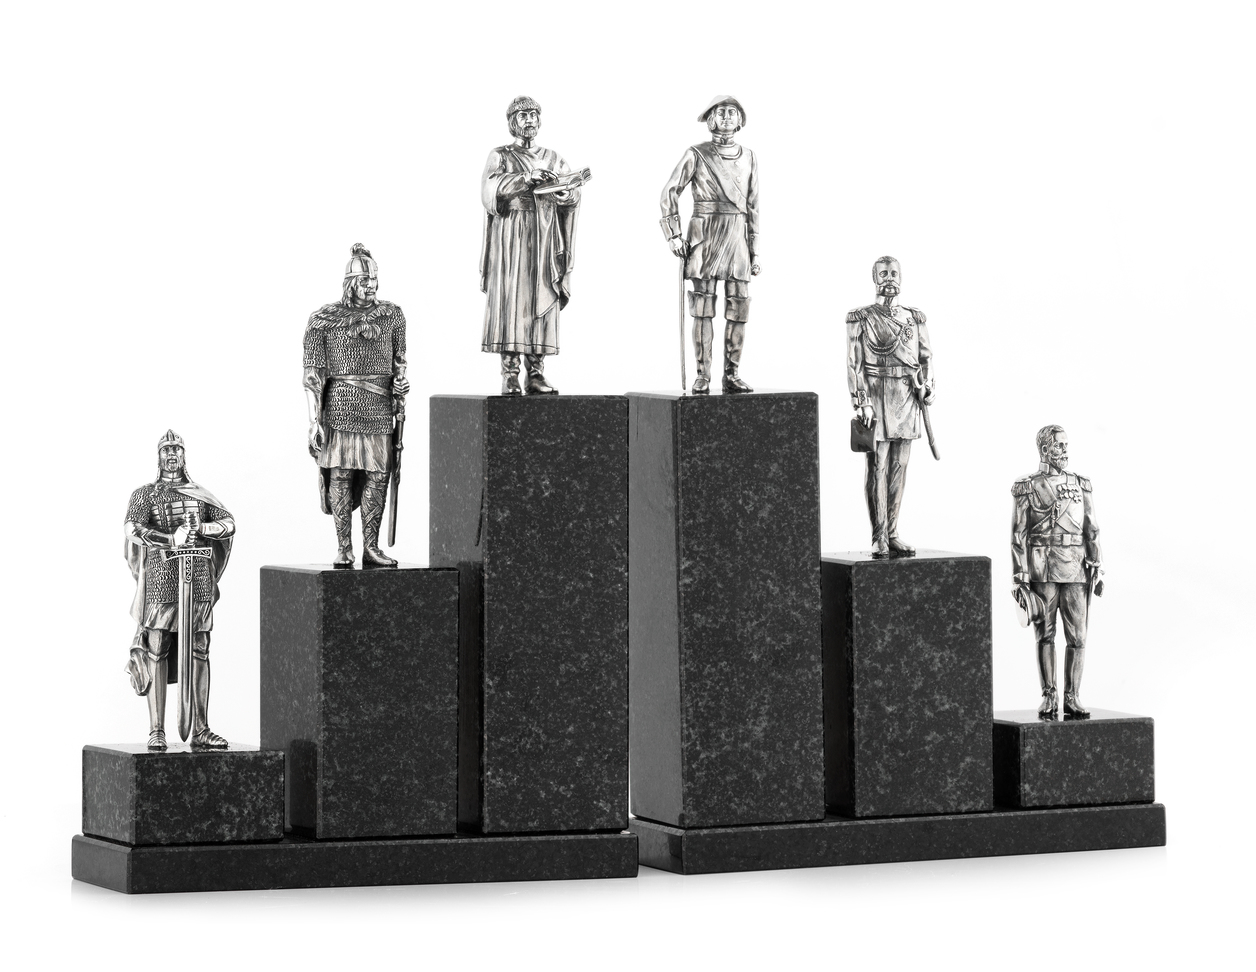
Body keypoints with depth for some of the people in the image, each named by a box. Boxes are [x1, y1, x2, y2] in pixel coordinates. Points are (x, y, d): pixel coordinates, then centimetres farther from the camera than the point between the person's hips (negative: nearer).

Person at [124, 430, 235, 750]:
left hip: (200, 583, 3)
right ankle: (156, 731, -3)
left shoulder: (200, 494, 17)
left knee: (199, 654, 3)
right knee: (156, 655, -5)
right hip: (161, 582, -3)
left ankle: (201, 730, 6)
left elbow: (228, 524, 6)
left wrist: (202, 527, -13)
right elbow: (132, 529, -12)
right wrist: (171, 539, -23)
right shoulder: (144, 495, 7)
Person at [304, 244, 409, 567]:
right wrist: (314, 421, -5)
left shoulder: (391, 315, 10)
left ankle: (371, 548, 7)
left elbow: (398, 361, 21)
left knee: (377, 475, 0)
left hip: (379, 407, 3)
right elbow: (313, 374, 0)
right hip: (341, 405, -3)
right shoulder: (324, 320, 0)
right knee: (340, 474, -5)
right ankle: (344, 549, 0)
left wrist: (400, 385, 0)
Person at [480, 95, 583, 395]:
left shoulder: (554, 159, 18)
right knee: (510, 301, -10)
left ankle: (536, 375, -1)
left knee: (542, 302, -2)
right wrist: (525, 178, -25)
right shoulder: (500, 156, 8)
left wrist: (564, 191, -18)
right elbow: (491, 187, -11)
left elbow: (574, 194, 5)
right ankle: (509, 376, -12)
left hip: (545, 239, 3)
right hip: (511, 236, -3)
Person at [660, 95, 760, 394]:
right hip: (704, 237, -3)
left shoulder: (748, 158, 11)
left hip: (737, 238, 3)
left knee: (738, 309, -2)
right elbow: (670, 192, 3)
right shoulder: (696, 155, 1)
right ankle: (702, 376, 0)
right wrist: (674, 235, -4)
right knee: (703, 309, -4)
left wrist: (755, 251, 9)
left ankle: (731, 375, 4)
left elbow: (753, 207, 12)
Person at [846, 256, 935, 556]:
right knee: (877, 467, -4)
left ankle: (893, 534, 11)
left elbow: (926, 355, 15)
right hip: (877, 396, -4)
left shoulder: (914, 318, 13)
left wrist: (927, 385, -3)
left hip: (906, 398, 4)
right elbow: (854, 363, -4)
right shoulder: (861, 318, 1)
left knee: (899, 467, 6)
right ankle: (879, 538, -2)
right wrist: (860, 403, -12)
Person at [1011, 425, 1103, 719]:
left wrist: (1097, 573, 1)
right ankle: (1049, 698, 7)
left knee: (1077, 637, -1)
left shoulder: (1081, 486, 10)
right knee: (1045, 635, 1)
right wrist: (1019, 579, -6)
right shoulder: (1026, 489, 1)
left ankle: (1071, 699, 6)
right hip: (1042, 571, -2)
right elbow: (1019, 537, 0)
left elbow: (1092, 532, 9)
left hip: (1076, 572, 2)